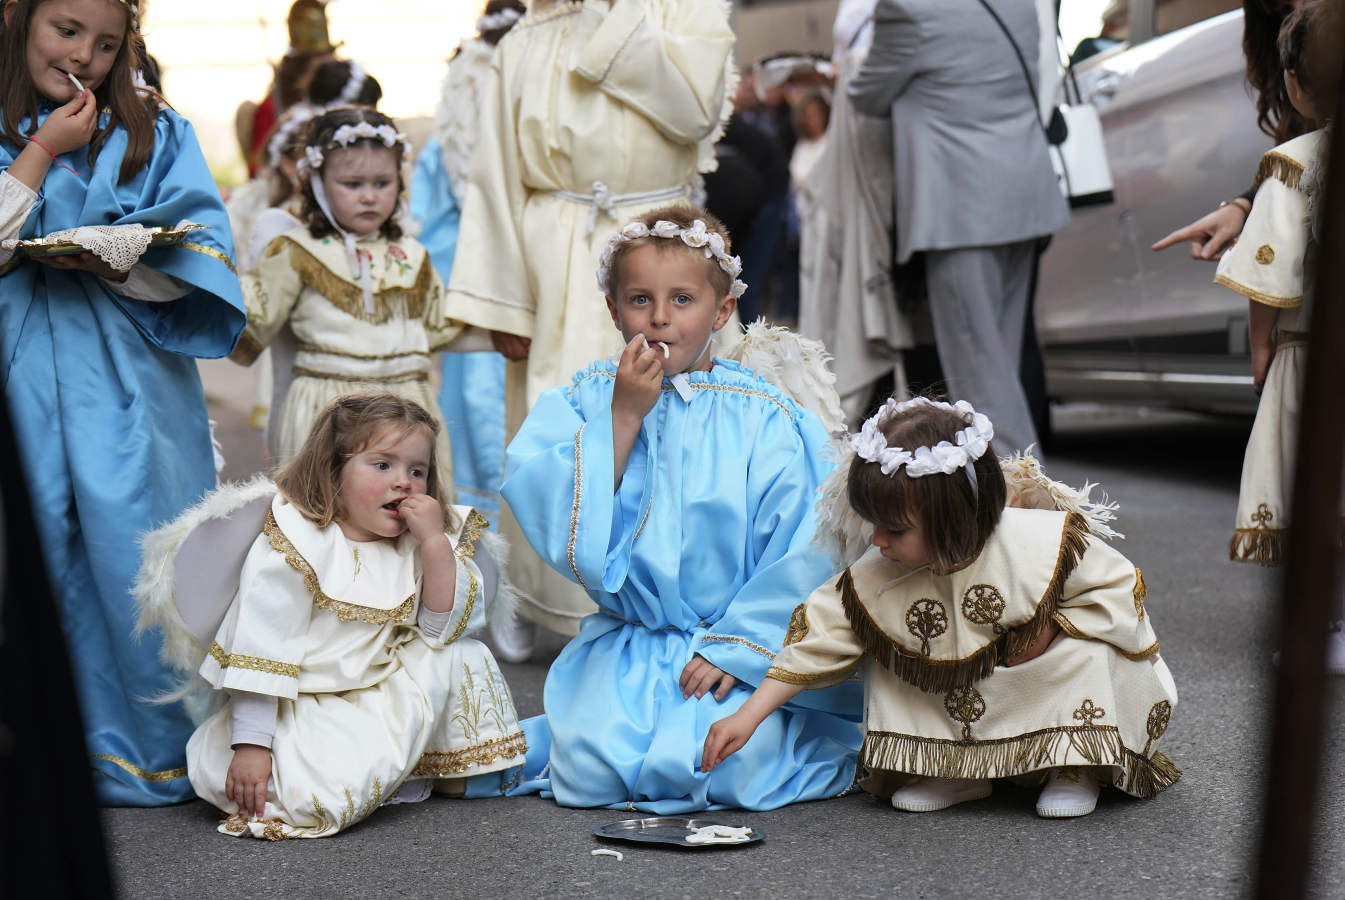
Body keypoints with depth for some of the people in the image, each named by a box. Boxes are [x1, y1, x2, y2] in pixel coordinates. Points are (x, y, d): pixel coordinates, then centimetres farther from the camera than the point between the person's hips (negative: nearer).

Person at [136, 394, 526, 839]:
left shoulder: (413, 546, 6)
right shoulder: (293, 544, -15)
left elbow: (446, 627, -3)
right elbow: (260, 652, -19)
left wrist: (435, 543, -14)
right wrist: (250, 746, -24)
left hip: (384, 700, 7)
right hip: (296, 706, -7)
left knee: (465, 656, 0)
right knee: (326, 793, -32)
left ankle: (450, 770, 10)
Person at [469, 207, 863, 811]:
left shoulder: (763, 417, -4)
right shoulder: (588, 399, 1)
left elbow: (801, 556, -7)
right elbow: (562, 527, -12)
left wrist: (735, 647, -13)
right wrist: (624, 414, -16)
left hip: (746, 646, -1)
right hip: (624, 647, 1)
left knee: (724, 767, -23)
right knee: (593, 768, -21)